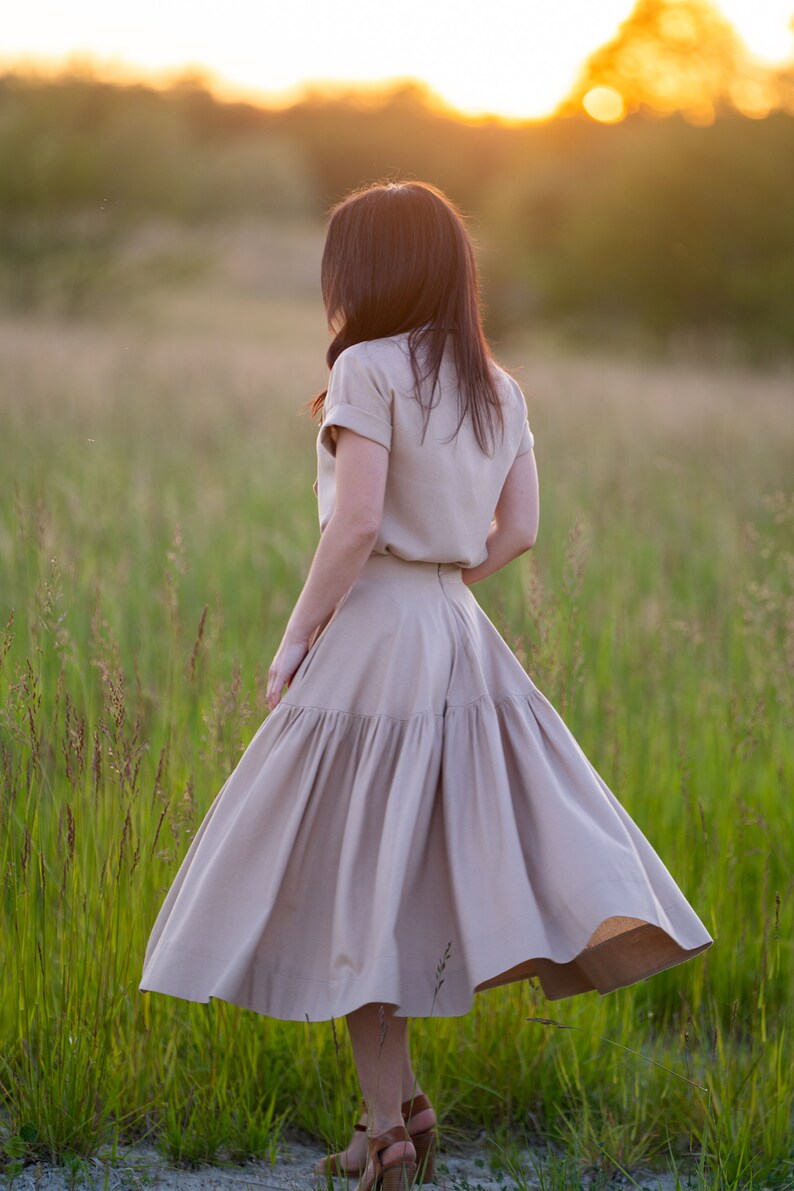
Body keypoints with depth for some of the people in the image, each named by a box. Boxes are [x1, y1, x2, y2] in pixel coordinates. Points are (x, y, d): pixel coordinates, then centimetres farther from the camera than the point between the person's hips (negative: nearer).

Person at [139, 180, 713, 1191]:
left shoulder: (370, 369, -10)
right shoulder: (498, 389, 11)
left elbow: (357, 522, -18)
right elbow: (516, 532, 9)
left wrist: (295, 640, -11)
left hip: (373, 641, -7)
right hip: (461, 640, 7)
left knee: (354, 881, 1)